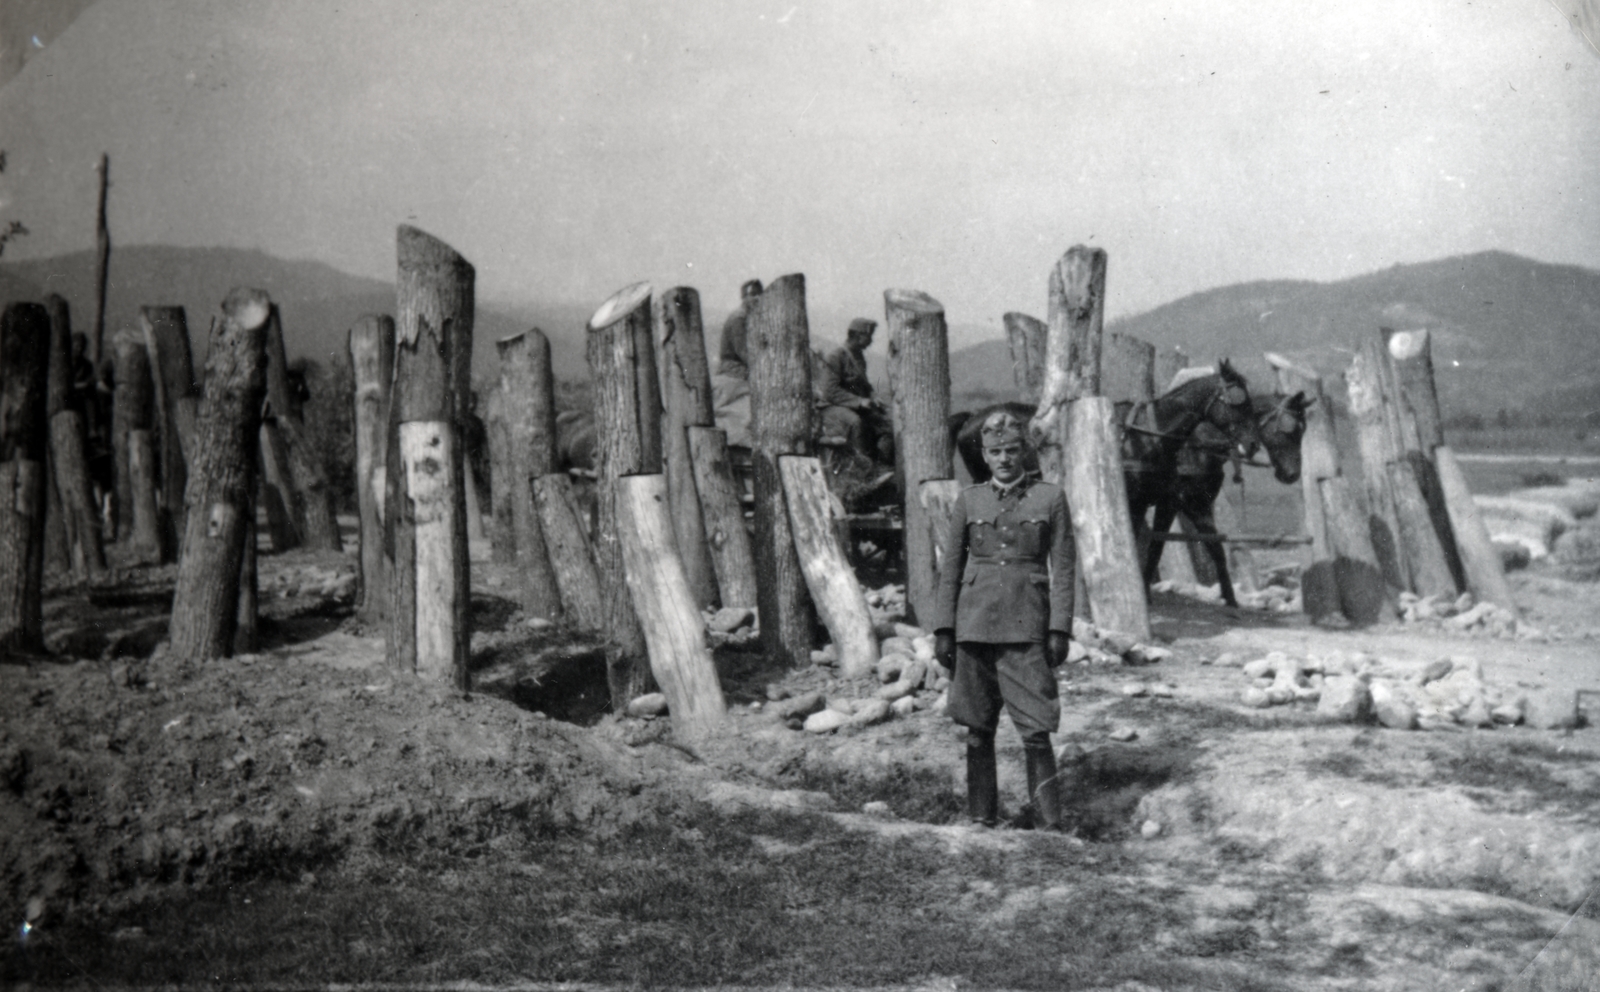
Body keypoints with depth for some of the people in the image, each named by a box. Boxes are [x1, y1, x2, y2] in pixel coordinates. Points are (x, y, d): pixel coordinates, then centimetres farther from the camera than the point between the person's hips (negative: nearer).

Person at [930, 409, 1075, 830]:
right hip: (975, 624, 2)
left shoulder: (1050, 498, 3)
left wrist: (1060, 629, -6)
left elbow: (1062, 569, 2)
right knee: (978, 728, 7)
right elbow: (950, 569, 9)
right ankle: (981, 819, 18)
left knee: (1035, 729, -6)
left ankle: (1049, 823, 2)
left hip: (1026, 627, -2)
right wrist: (943, 629, 3)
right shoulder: (968, 500, 7)